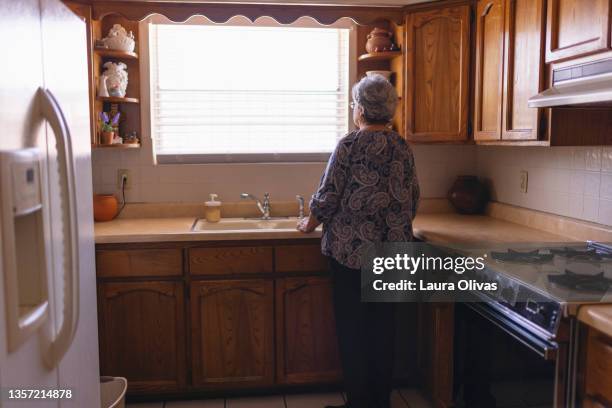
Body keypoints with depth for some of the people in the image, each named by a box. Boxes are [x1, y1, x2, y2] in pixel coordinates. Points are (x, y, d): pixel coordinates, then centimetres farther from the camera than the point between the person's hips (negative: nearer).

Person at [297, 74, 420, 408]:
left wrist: (309, 225, 8)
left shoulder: (350, 144, -10)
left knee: (352, 327, 6)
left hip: (351, 249, -5)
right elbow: (412, 202, 12)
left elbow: (328, 196, -10)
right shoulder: (402, 148, 6)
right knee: (383, 324, 14)